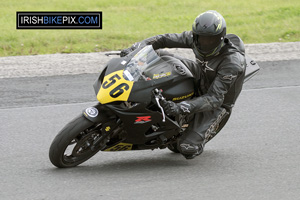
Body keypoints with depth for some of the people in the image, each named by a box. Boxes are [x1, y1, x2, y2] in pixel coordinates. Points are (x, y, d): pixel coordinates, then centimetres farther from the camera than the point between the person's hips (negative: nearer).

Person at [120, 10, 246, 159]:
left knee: (187, 150, -20)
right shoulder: (198, 37, -16)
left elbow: (215, 99, -39)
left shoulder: (232, 62, -35)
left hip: (217, 106, -6)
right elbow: (166, 40, -9)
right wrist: (134, 49, -21)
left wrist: (180, 108, -51)